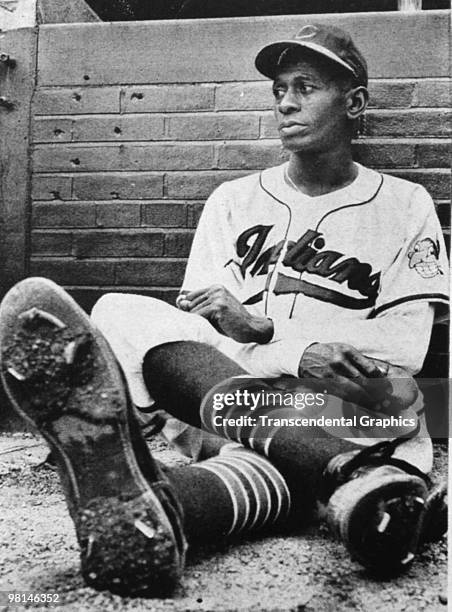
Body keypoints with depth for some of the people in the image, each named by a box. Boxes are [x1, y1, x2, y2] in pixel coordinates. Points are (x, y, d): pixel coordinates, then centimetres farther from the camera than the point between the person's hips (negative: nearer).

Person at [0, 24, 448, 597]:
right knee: (120, 313, -25)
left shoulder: (404, 205, 12)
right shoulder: (234, 200, 16)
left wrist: (264, 325, -13)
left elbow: (405, 346, 0)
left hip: (350, 412, -1)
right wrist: (300, 354, -15)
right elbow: (195, 328, 4)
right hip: (233, 397, 2)